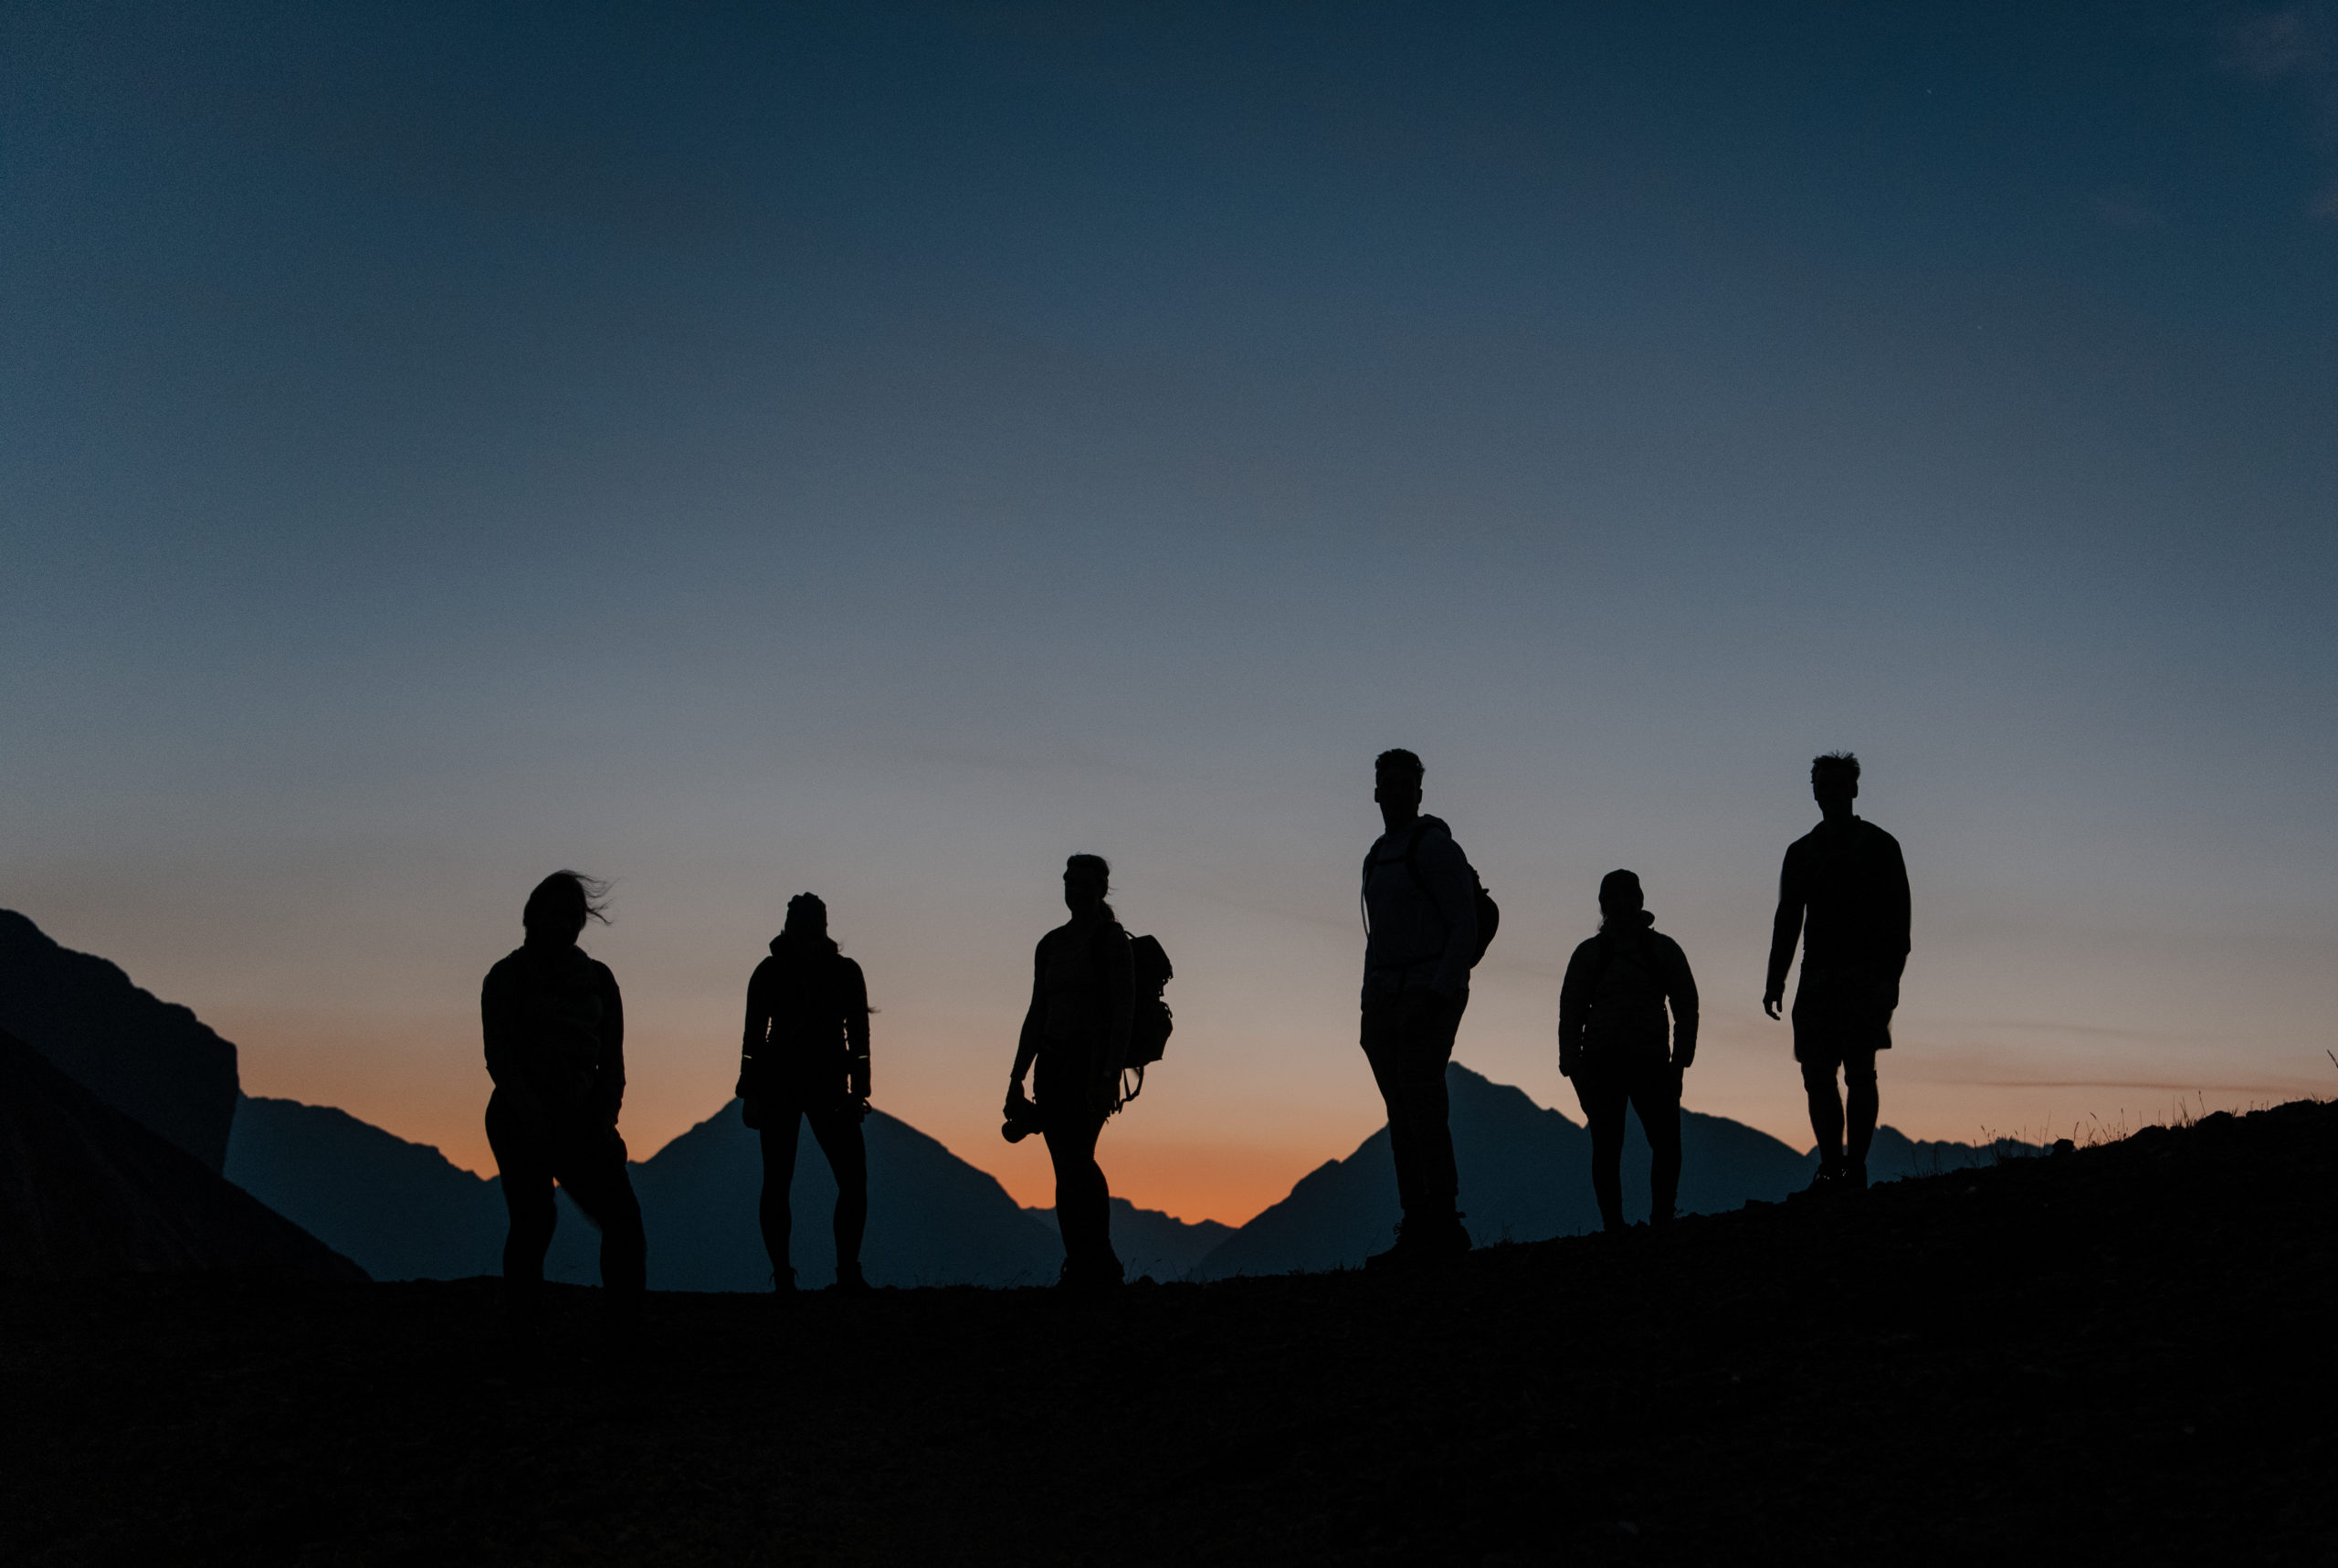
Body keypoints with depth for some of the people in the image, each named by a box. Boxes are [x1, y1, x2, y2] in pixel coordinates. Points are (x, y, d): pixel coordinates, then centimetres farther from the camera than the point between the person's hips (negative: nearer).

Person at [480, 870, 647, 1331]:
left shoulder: (597, 979, 14)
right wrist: (535, 1120, -17)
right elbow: (499, 1056, -6)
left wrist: (605, 1119, -2)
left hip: (581, 1120, 4)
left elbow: (612, 1060, 13)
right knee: (534, 1221, -10)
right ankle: (522, 1326, -1)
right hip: (520, 1120, -3)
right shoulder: (509, 976, 3)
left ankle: (627, 1323, -2)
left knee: (623, 1216, -8)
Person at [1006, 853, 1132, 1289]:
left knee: (1076, 1159, -19)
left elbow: (1123, 1009, -10)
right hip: (1054, 1061, 7)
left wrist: (1111, 1072, -19)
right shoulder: (1051, 944, 18)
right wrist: (1017, 1076, 15)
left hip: (1092, 1060, -7)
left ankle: (1097, 1264, -14)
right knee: (1067, 1168, 2)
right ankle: (1085, 1269, 5)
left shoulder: (1111, 939, -2)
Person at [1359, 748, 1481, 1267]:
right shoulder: (1379, 856, 21)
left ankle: (1443, 1221, -15)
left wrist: (1435, 996, -21)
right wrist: (1370, 1011, 17)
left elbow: (1465, 927, -11)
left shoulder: (1436, 846, -5)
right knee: (1402, 1116, 3)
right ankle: (1416, 1229, 3)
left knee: (1421, 1106, -16)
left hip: (1431, 994, -8)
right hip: (1386, 997, 8)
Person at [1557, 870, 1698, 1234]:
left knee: (1667, 1144, -12)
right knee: (1606, 1149, -3)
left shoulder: (1663, 950, 11)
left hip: (1650, 1061, 0)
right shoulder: (1589, 953, 9)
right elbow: (1571, 1012, 8)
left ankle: (1661, 1222, -1)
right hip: (1602, 1063, 0)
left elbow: (1686, 1006, 11)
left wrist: (1679, 1060, 1)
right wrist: (1573, 1066, -3)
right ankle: (1614, 1230, 2)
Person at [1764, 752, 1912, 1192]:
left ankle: (1855, 1166, -6)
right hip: (1817, 979, 4)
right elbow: (1787, 919, 18)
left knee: (1859, 1073, -9)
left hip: (1865, 978, -4)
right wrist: (1775, 980, 9)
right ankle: (1831, 1168, 3)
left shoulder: (1878, 845, 5)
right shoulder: (1801, 851, 18)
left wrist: (1890, 976, -11)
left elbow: (1897, 915, 0)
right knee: (1818, 1077, -1)